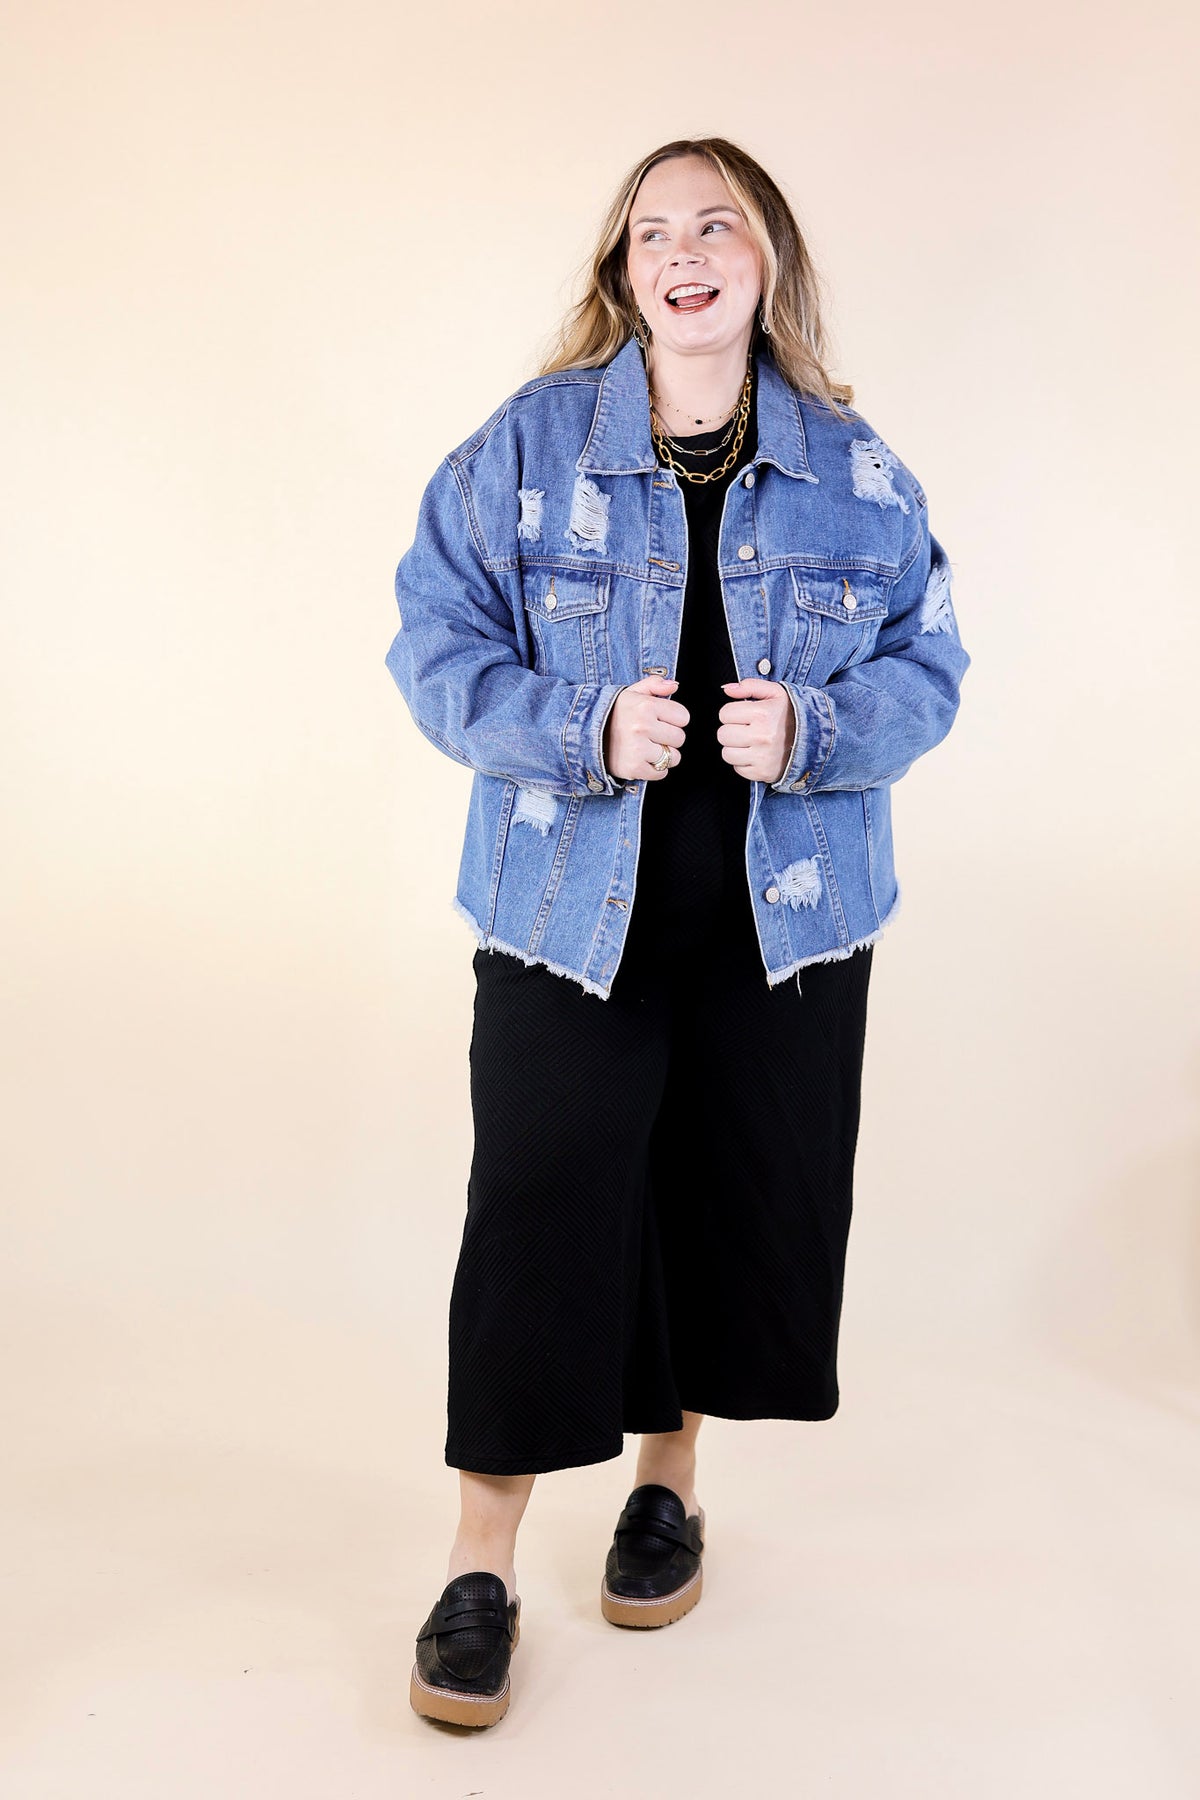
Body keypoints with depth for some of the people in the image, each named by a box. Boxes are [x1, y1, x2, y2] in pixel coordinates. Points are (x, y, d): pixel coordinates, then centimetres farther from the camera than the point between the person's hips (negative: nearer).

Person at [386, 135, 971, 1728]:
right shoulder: (528, 443, -2)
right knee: (540, 1212, -4)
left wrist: (810, 731, -16)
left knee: (742, 1202, 10)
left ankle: (670, 1479, 35)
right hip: (569, 905, -2)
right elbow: (436, 644, -4)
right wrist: (585, 732, -20)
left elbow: (926, 669, 4)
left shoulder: (854, 468, 3)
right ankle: (481, 1564, 12)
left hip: (787, 913, 3)